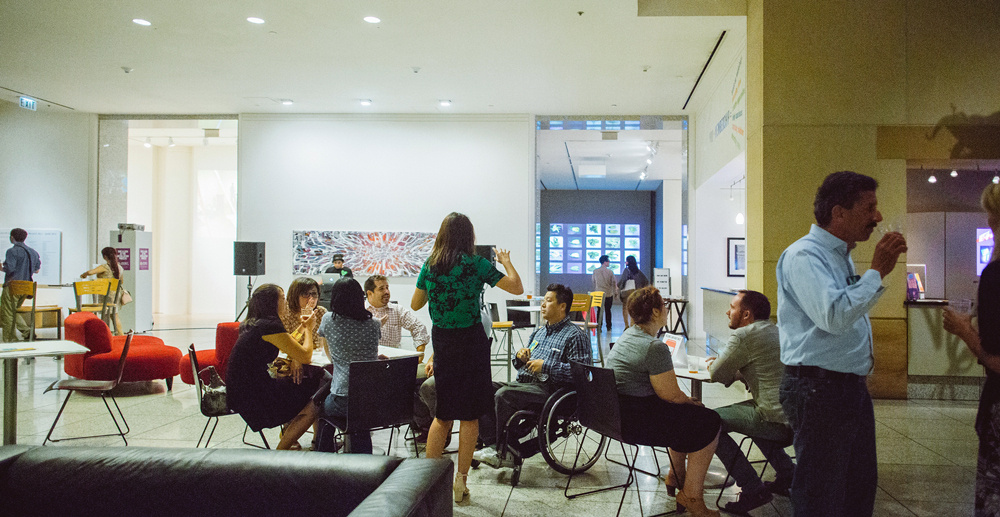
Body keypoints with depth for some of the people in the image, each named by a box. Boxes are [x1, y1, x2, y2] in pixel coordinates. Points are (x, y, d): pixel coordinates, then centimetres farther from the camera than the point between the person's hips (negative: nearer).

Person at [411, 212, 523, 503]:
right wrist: (506, 261, 9)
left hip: (441, 340, 4)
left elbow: (415, 304, 12)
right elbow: (517, 288, -6)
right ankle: (460, 482, 12)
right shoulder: (476, 264, -9)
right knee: (469, 415, 6)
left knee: (443, 413, 16)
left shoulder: (429, 266, 2)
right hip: (471, 340, -4)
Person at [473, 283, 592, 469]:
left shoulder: (575, 335, -3)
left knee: (504, 395, -30)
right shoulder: (539, 332, 23)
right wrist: (520, 357, 5)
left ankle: (506, 453, -17)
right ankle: (492, 445, -15)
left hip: (548, 390, -8)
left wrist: (545, 366, -17)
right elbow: (520, 365, 30)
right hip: (523, 383, 9)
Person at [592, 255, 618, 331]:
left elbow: (593, 280, 13)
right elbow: (614, 283, -4)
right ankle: (608, 326, 16)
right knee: (608, 310, 10)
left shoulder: (595, 271, -3)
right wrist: (615, 293, 8)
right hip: (609, 294, -1)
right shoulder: (610, 272, -9)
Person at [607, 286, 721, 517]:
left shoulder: (627, 335, 10)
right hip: (636, 422, -10)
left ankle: (676, 476, 37)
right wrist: (690, 401, 3)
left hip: (616, 414, 10)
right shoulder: (655, 347, -22)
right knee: (709, 422, 2)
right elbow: (670, 394, -18)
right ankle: (691, 494, 9)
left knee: (683, 414, 28)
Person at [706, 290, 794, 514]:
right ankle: (788, 476, 28)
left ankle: (753, 490, -2)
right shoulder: (777, 331, 18)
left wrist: (716, 365, 16)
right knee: (753, 412, 34)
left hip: (778, 420, -10)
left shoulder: (743, 336, -11)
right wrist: (735, 372, 19)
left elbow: (716, 375, -5)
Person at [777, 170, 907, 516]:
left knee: (861, 487, 19)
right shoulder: (803, 256, -16)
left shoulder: (841, 255, 16)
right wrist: (877, 271, -20)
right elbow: (833, 315, -29)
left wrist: (865, 350, 18)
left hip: (852, 385, 10)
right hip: (818, 388, -10)